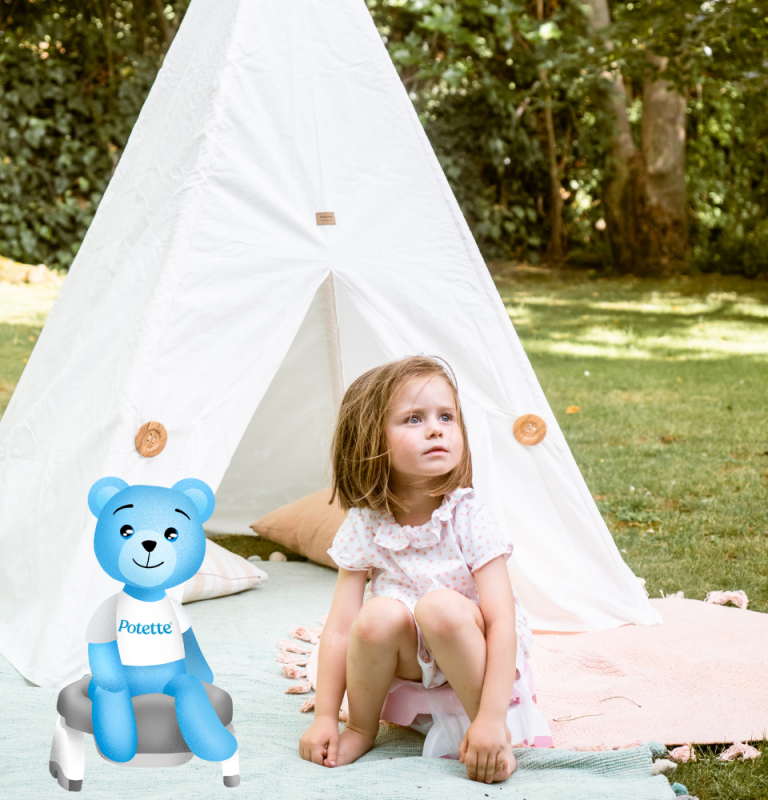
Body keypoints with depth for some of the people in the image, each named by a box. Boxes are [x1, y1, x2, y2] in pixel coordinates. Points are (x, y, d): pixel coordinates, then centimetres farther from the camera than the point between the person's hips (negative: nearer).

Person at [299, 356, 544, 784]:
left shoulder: (469, 518, -19)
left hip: (475, 657, -2)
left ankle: (486, 729, -15)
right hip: (410, 663, 2)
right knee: (380, 614, -30)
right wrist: (324, 717, -14)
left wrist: (492, 720, -32)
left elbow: (502, 621, -24)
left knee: (441, 607, -34)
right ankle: (361, 727, -4)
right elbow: (339, 628, -9)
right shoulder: (364, 525, -11)